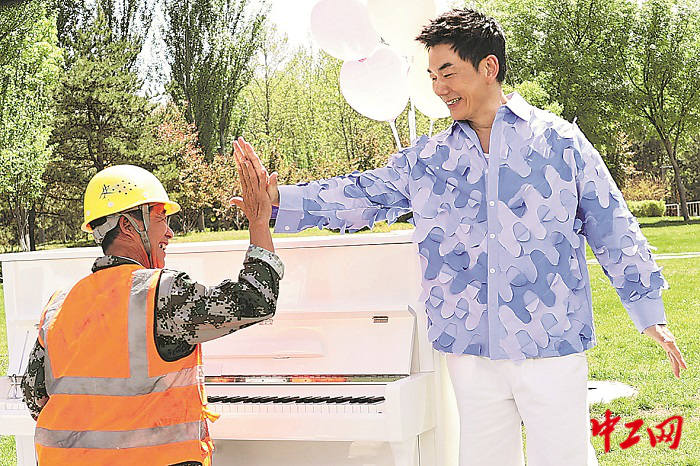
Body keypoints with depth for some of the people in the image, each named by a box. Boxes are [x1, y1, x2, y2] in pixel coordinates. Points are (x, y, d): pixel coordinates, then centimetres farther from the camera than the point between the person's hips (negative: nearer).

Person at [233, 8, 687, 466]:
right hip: (470, 352, 3)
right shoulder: (427, 159, 10)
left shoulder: (560, 140, 2)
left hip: (552, 345, -3)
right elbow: (363, 194, 9)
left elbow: (611, 226, 5)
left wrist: (649, 310, 7)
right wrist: (278, 198, -4)